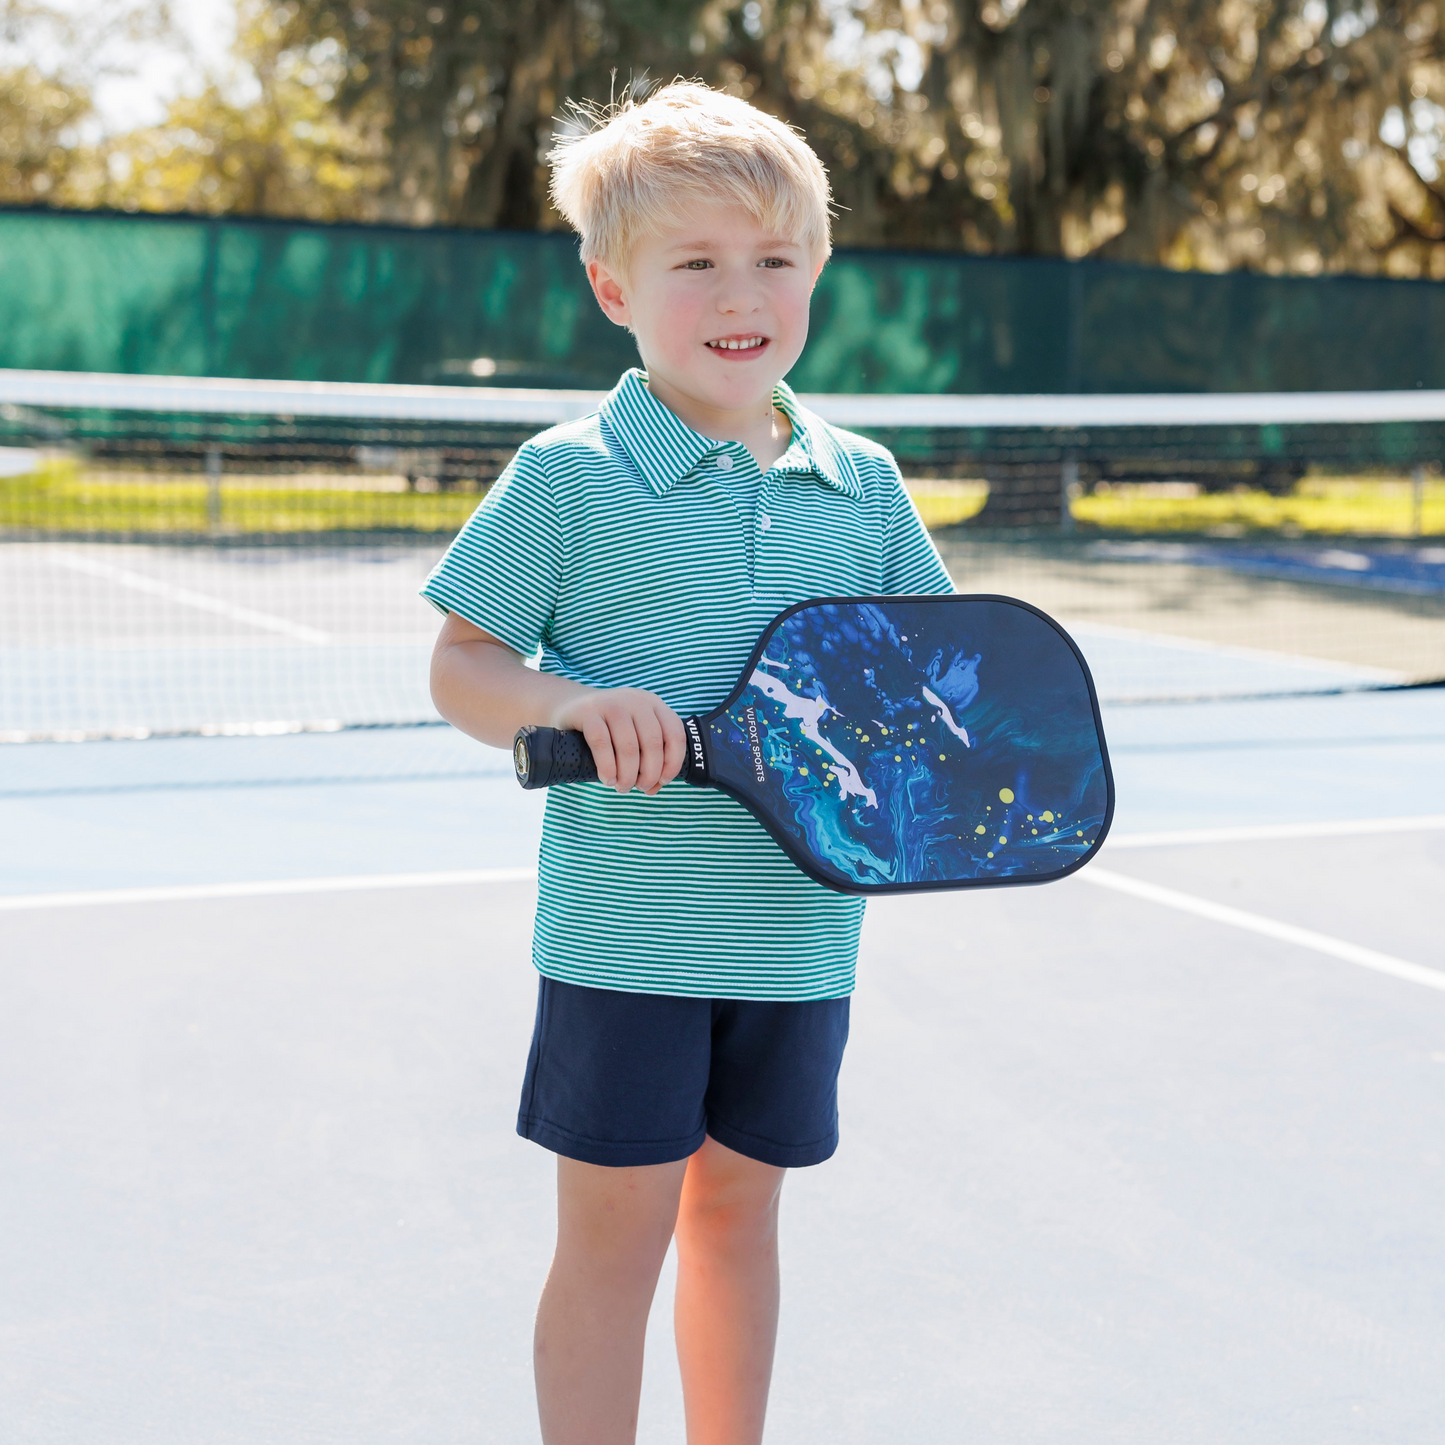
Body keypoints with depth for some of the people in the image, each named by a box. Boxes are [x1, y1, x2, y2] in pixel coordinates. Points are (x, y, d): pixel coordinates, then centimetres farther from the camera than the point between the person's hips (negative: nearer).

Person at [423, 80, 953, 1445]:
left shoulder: (862, 484, 5)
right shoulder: (569, 475, -8)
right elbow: (461, 666, -6)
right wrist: (570, 703, -25)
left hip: (799, 935, 4)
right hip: (624, 933, -4)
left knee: (737, 1205, 18)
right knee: (617, 1230, 3)